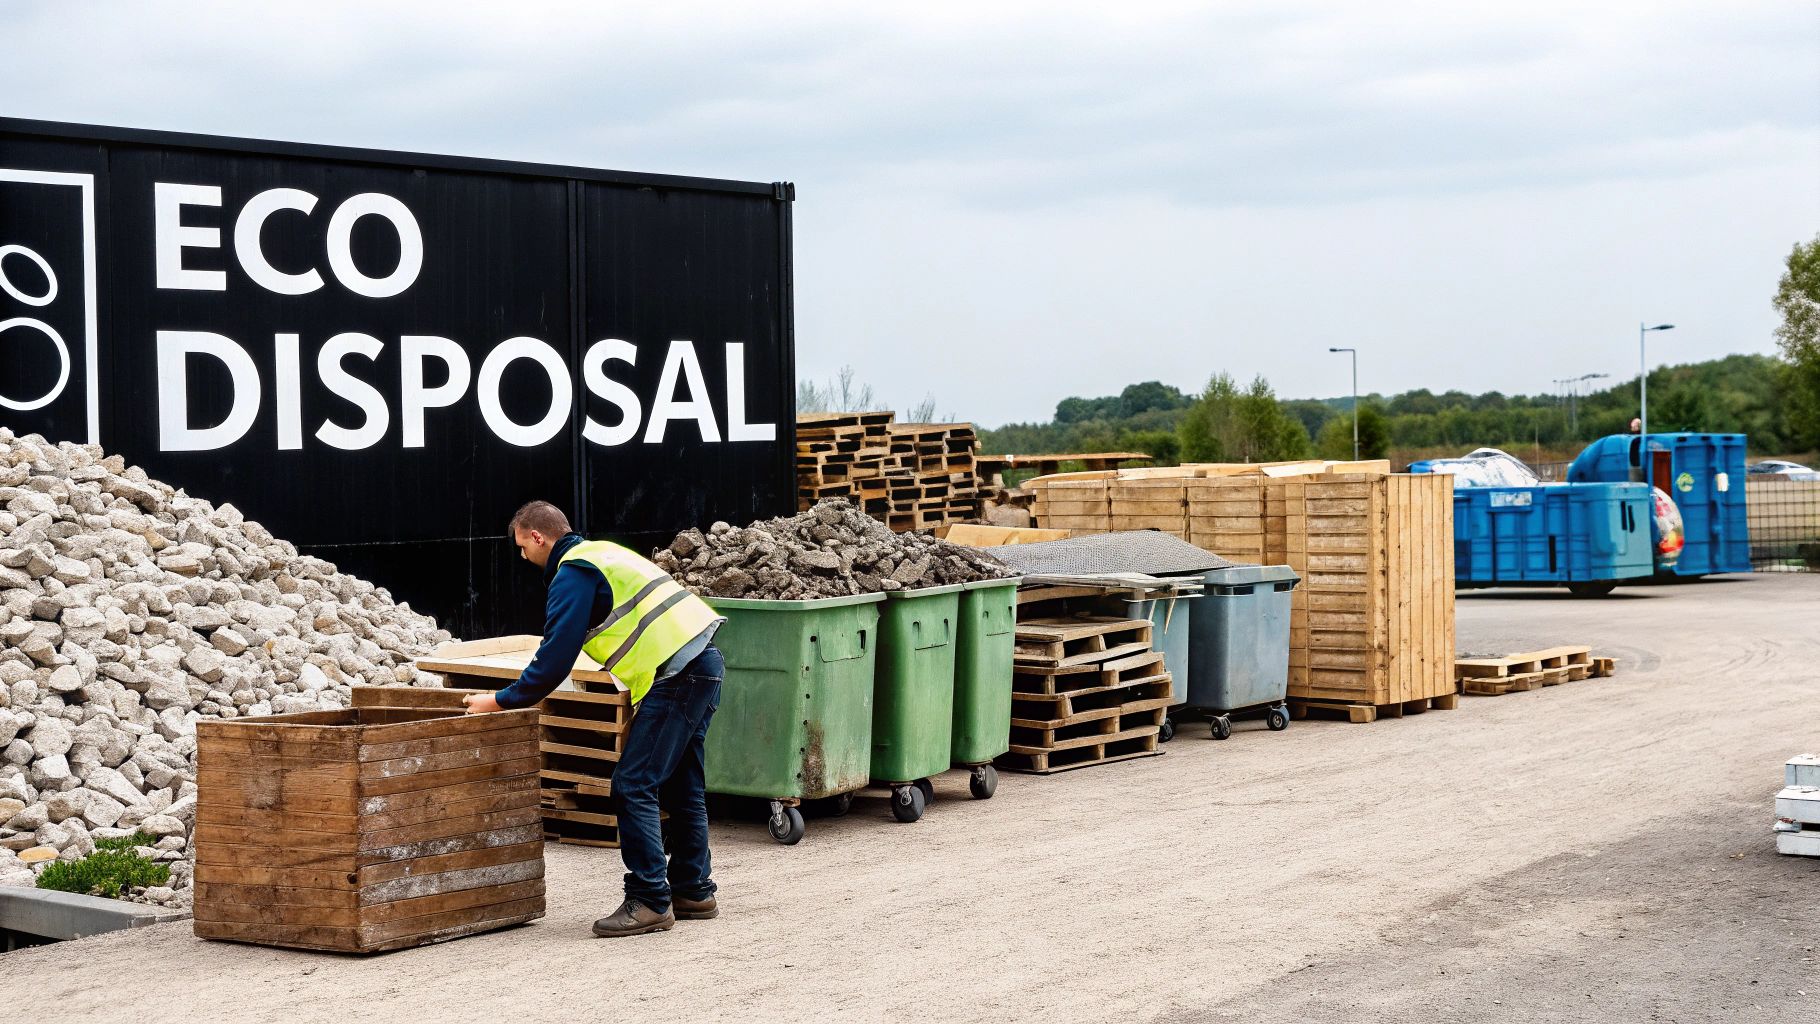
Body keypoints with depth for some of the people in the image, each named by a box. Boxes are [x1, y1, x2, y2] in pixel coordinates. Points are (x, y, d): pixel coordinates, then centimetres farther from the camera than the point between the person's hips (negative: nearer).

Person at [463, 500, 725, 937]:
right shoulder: (600, 552, 24)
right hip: (704, 664, 10)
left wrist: (501, 701, 0)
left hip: (675, 676, -10)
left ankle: (650, 901, -9)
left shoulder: (572, 573, -6)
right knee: (681, 785, 16)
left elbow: (554, 660, -9)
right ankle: (692, 892, 23)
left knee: (633, 786, -8)